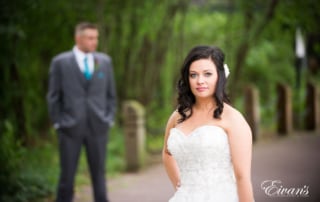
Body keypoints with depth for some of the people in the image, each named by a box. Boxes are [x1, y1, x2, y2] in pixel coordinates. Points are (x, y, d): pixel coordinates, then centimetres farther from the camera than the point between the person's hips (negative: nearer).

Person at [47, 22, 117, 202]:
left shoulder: (105, 61, 7)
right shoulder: (60, 62, -1)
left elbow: (111, 94, 12)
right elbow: (53, 97, 2)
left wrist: (110, 119, 5)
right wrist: (58, 122, -2)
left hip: (98, 127, 2)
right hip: (70, 128, -2)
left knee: (99, 173, 6)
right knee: (67, 175, 2)